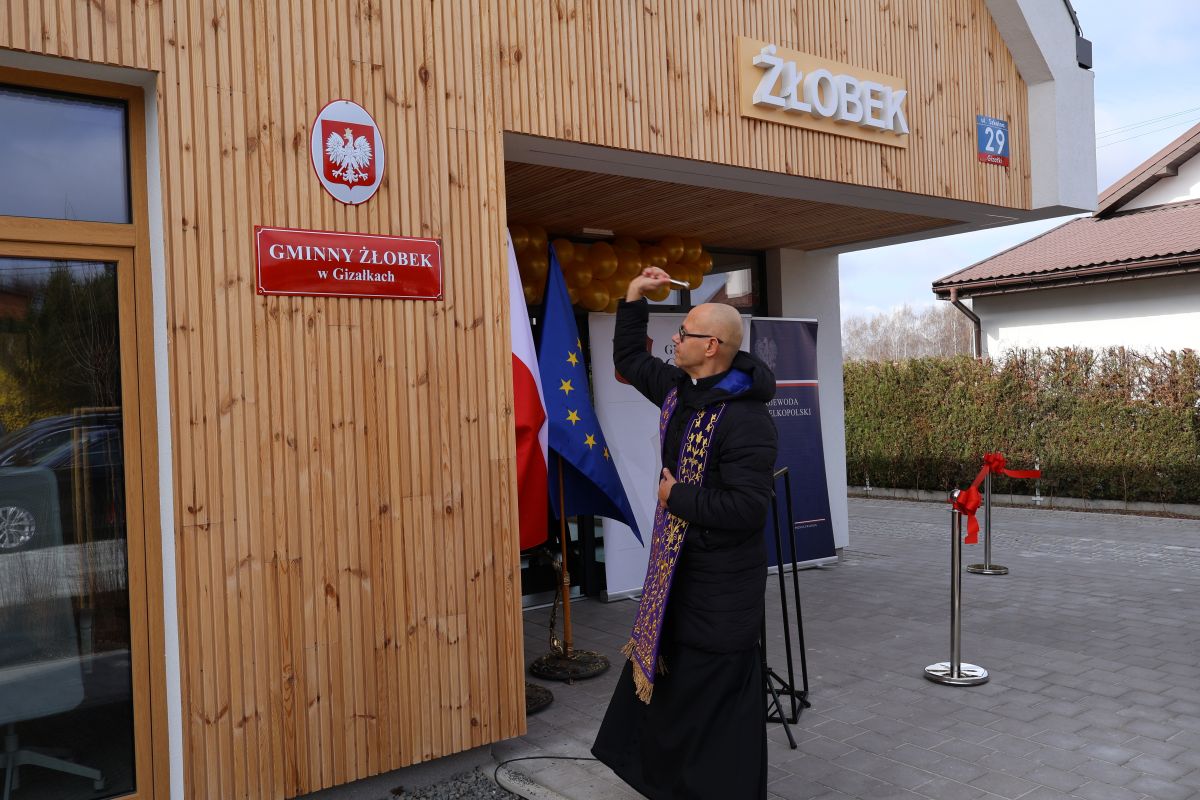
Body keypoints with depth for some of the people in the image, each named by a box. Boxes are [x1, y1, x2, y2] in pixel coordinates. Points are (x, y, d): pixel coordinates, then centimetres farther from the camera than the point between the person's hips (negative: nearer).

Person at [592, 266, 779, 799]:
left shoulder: (747, 420, -24)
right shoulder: (679, 389, 2)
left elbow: (747, 508, -29)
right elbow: (629, 361, 21)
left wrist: (677, 496, -19)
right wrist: (633, 299, 13)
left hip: (723, 580, -9)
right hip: (675, 565, 9)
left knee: (717, 697, 4)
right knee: (663, 672, 22)